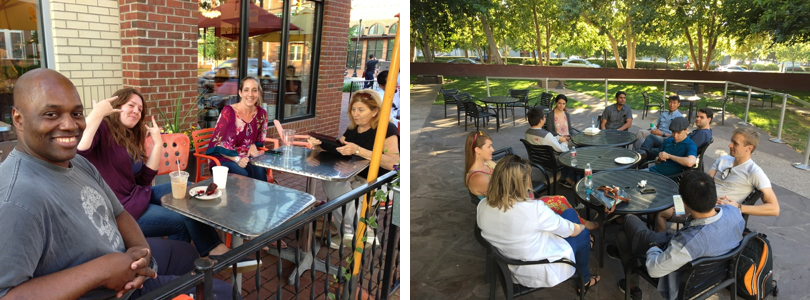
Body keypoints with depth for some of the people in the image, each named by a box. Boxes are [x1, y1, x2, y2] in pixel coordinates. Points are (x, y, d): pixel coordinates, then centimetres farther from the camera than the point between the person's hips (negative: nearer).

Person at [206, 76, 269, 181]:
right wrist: (237, 159, -19)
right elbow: (217, 142, -7)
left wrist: (254, 146, -6)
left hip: (246, 158, 3)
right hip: (223, 159, -3)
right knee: (243, 175, -33)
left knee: (260, 171, -30)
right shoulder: (228, 112, -9)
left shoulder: (261, 114, 4)